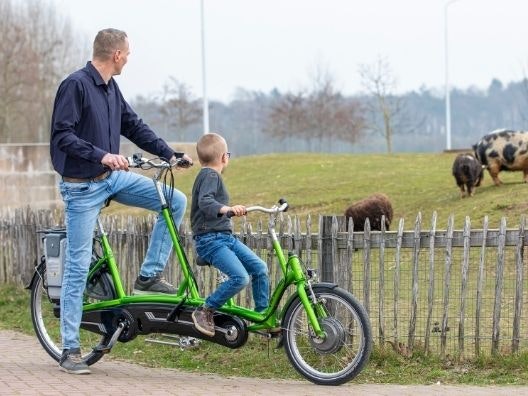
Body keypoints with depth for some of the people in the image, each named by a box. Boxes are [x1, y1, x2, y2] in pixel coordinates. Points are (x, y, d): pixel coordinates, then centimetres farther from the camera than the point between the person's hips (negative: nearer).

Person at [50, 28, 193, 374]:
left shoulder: (111, 88, 8)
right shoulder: (75, 85, -17)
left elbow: (135, 127, 14)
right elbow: (62, 135, -23)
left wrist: (170, 154, 6)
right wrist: (101, 155, -32)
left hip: (113, 178, 7)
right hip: (82, 186, -7)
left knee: (176, 201, -2)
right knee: (79, 265, -4)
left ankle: (149, 276, 7)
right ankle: (70, 349, 2)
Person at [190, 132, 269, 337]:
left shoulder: (211, 176, 20)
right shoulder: (210, 176, -12)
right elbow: (205, 202, -30)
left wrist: (231, 211, 45)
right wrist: (227, 209, -45)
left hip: (225, 237, 10)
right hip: (210, 240, -10)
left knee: (260, 268, 3)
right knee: (240, 277, -24)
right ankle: (204, 312, -13)